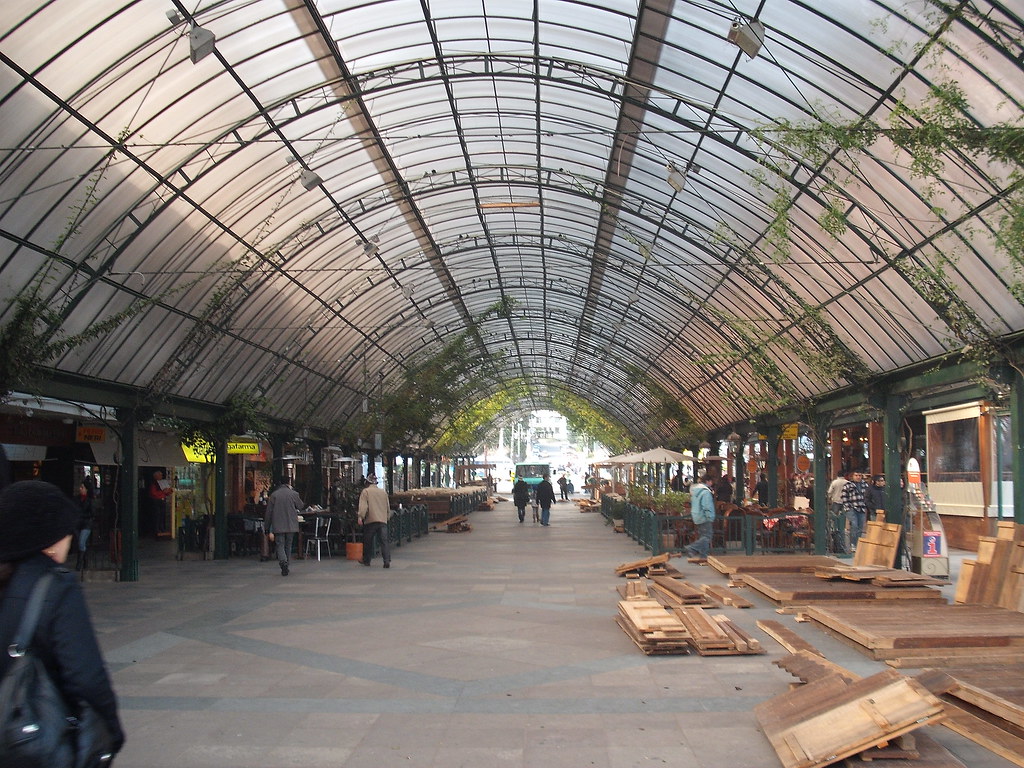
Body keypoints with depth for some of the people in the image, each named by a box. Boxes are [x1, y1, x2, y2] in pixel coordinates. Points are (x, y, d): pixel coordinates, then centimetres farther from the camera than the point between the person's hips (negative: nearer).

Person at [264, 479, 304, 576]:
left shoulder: (273, 495, -3)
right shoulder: (293, 494, -2)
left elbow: (268, 513, -1)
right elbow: (300, 506, 14)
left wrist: (267, 529, 6)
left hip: (278, 526, -1)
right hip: (291, 525, 1)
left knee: (280, 545, 0)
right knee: (288, 545, 14)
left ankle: (283, 562, -25)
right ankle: (285, 567, 20)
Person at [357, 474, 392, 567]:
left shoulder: (365, 491, 1)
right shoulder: (383, 492, 16)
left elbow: (363, 506, -11)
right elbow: (388, 507, 23)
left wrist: (361, 517, -14)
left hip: (370, 520, -3)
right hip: (383, 520, 3)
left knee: (368, 541, 11)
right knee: (384, 541, -3)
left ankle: (366, 560, 23)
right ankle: (387, 561, -15)